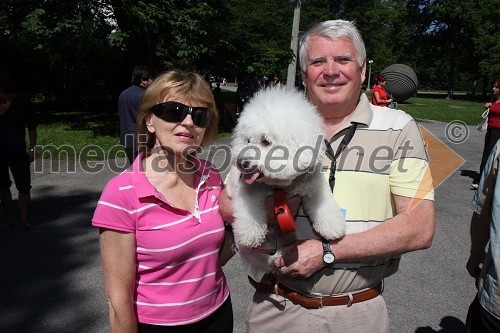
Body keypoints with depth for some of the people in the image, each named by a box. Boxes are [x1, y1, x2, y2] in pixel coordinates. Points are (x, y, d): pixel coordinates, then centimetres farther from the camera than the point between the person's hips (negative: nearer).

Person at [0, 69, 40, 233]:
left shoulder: (21, 101, -5)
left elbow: (31, 126, -3)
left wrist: (32, 148, -7)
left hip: (17, 151, -3)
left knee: (24, 186, -3)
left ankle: (25, 221, 9)